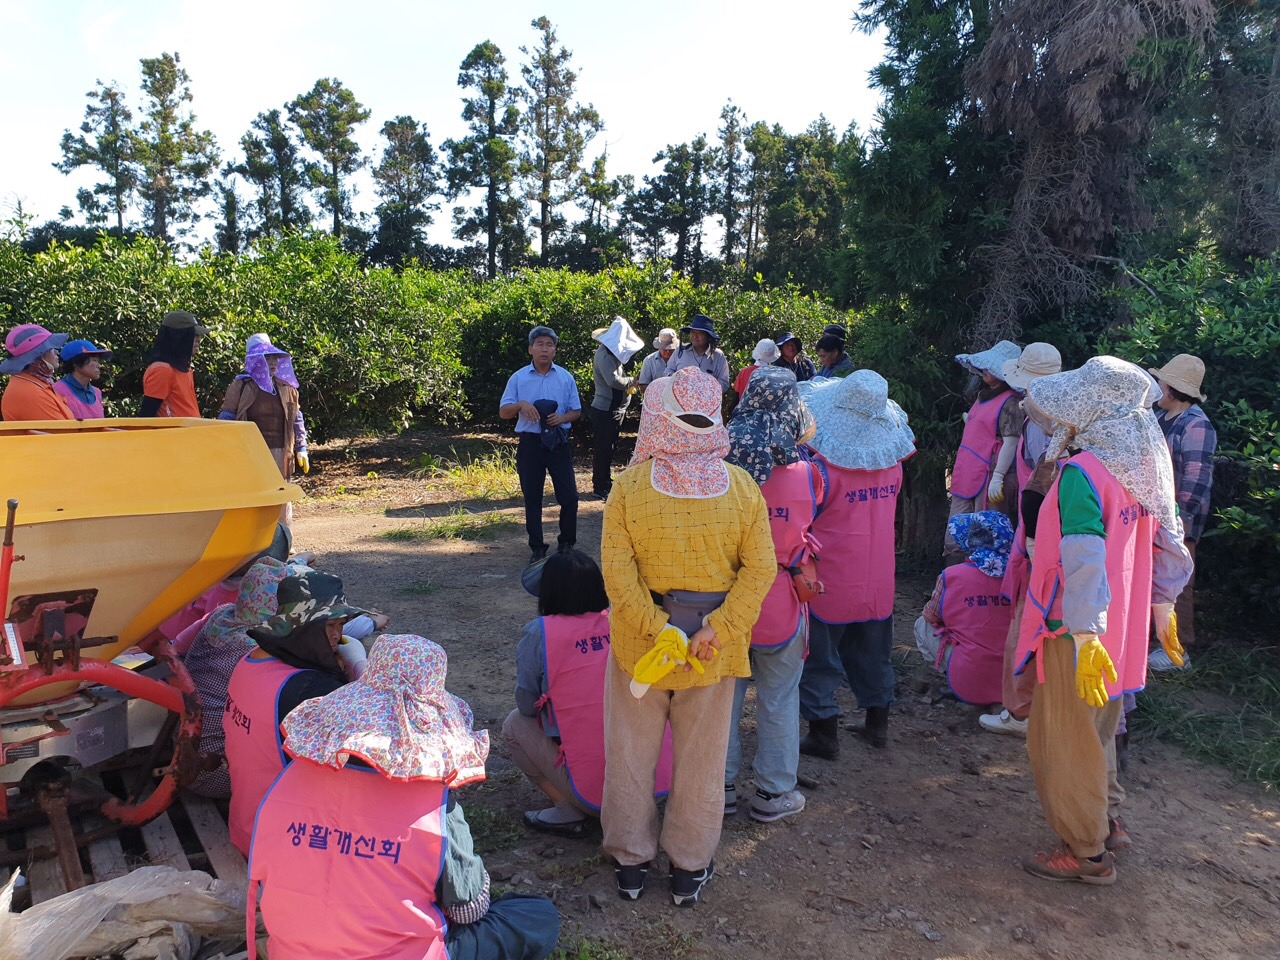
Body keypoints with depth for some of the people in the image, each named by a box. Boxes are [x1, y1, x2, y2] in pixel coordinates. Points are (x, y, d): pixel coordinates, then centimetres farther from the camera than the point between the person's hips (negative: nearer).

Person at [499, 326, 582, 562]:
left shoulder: (566, 377, 4)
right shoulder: (518, 378, 2)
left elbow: (576, 411, 10)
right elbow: (503, 412, 3)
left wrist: (562, 417, -12)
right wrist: (521, 404, -18)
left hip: (559, 443, 0)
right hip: (530, 443, 0)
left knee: (569, 496, 0)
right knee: (532, 498, 6)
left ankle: (566, 543, 19)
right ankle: (537, 547, 18)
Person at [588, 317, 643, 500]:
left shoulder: (612, 352, 13)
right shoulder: (604, 354, -18)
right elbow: (613, 380, -28)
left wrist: (627, 385, -2)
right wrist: (631, 381, -12)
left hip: (612, 409, 10)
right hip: (604, 410, -10)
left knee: (608, 449, 16)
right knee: (602, 449, -3)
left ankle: (606, 484, 26)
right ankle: (600, 488, 4)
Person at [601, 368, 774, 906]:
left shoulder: (629, 486, -13)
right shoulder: (741, 486, -9)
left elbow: (617, 572, -18)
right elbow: (759, 569, -12)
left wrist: (658, 631, -15)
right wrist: (716, 630, -14)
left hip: (637, 640, -1)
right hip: (714, 646, 1)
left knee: (631, 753, 18)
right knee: (701, 759, 18)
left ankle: (630, 861, 33)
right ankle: (690, 869, 32)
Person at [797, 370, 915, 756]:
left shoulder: (822, 467, -19)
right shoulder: (893, 461, -5)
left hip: (829, 581, -5)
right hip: (877, 581, 5)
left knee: (820, 657, 8)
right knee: (873, 655, 20)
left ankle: (823, 733, 14)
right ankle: (877, 723, 33)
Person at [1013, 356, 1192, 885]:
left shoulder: (1081, 472, -22)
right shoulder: (1143, 470, 4)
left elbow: (1085, 558, -31)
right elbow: (1169, 546, 13)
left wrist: (1086, 636, -34)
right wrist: (1162, 608, 24)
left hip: (1075, 631, -8)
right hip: (1123, 629, 8)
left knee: (1065, 741, 8)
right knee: (1099, 732, 25)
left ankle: (1086, 853, 21)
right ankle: (1107, 823, 41)